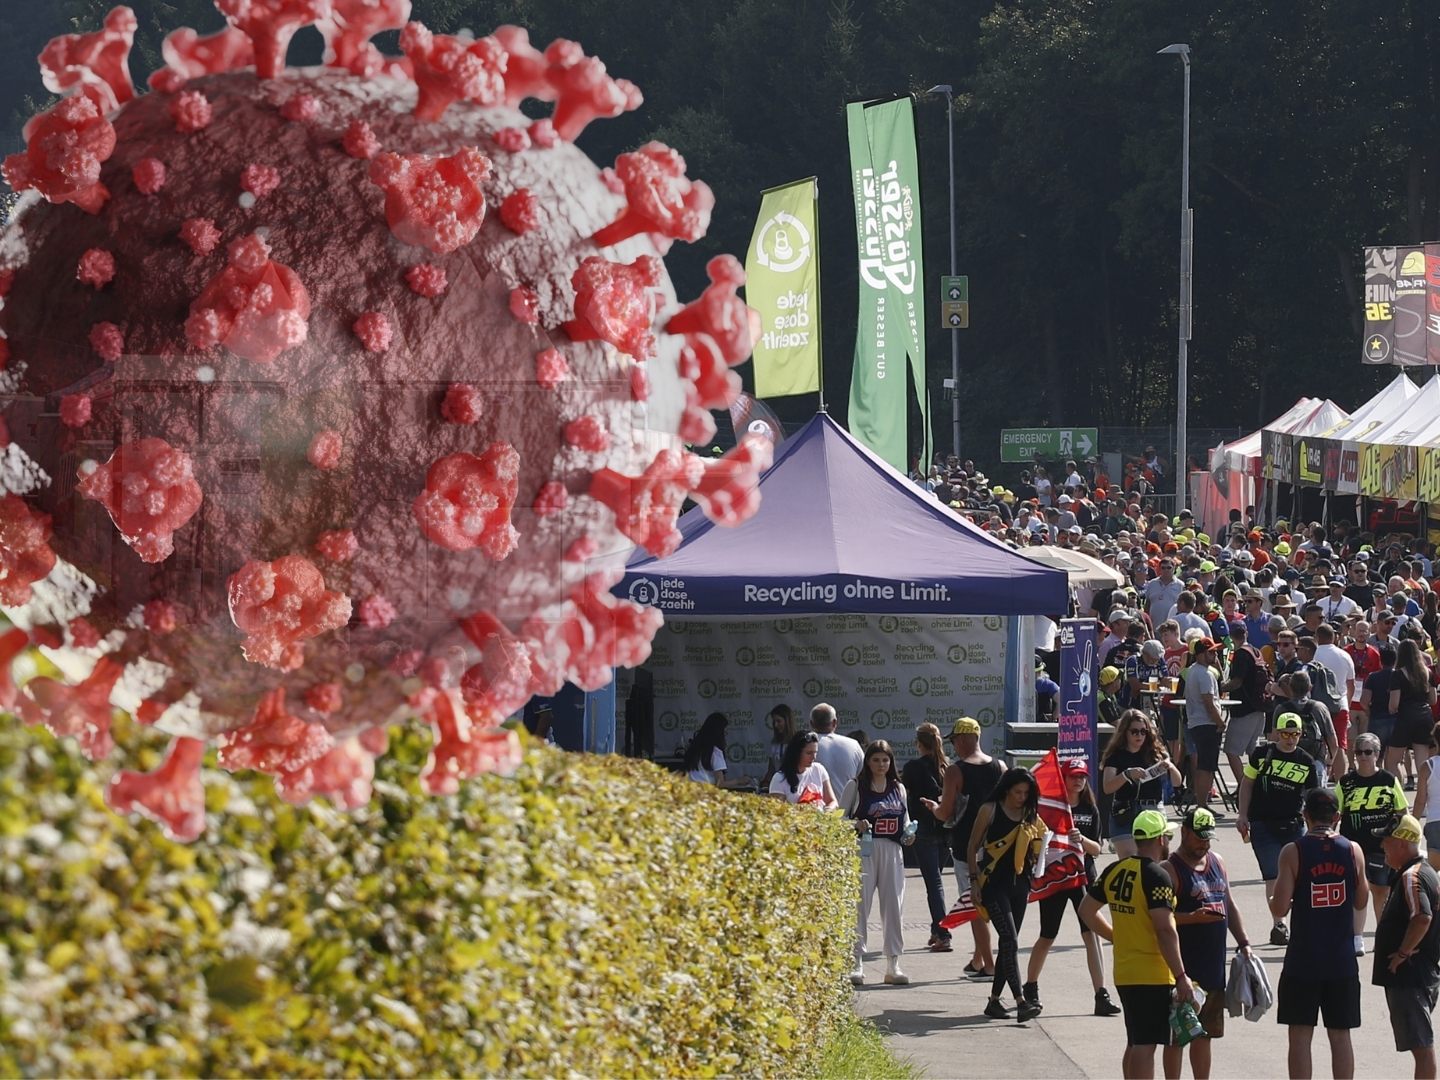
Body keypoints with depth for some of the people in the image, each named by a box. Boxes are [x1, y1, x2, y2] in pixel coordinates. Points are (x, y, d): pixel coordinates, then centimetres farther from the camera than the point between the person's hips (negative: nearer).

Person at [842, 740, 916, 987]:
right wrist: (856, 825, -18)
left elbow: (905, 820, 21)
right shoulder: (856, 787, 1)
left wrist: (908, 836, 0)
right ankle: (856, 964, -4)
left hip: (892, 852, 4)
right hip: (864, 852, -4)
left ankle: (893, 964, 11)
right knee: (860, 906, -7)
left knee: (893, 906, 4)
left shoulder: (898, 788, 13)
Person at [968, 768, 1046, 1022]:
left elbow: (1035, 853, 20)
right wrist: (975, 880, -5)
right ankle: (1021, 1003, -22)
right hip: (994, 884, -6)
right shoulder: (990, 811, -3)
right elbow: (972, 847, 0)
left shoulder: (1031, 817, 10)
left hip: (1019, 884, 6)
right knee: (1010, 941, -14)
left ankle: (994, 1000, 17)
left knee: (1008, 943, 8)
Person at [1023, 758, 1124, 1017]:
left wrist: (1082, 839, -17)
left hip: (1083, 877, 2)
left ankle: (1101, 996, -14)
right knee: (1047, 936, 7)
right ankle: (1030, 988, 29)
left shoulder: (1090, 811, 8)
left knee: (1091, 934, -10)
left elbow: (1096, 849, 3)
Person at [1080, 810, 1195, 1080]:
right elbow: (1165, 930, -22)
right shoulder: (1156, 877, -16)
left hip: (1124, 973, 8)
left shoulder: (1115, 872, 7)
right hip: (1153, 976, -8)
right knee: (1145, 1044, -7)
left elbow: (1087, 910, 17)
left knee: (1135, 1043, 18)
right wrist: (1181, 976, -18)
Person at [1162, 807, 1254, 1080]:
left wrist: (1243, 942, 15)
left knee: (1204, 1033, 15)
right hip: (1183, 968, -7)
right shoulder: (1170, 868, -10)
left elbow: (1229, 905, 21)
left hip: (1213, 965, 7)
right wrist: (1193, 917, -29)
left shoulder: (1216, 861, 13)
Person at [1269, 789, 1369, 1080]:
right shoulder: (1353, 851, -1)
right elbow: (1361, 902, 11)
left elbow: (1279, 909, -12)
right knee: (1340, 1035, 9)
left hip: (1303, 960, -2)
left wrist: (1274, 901, 10)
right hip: (1342, 958, 2)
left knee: (1300, 1034, 4)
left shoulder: (1293, 852, -9)